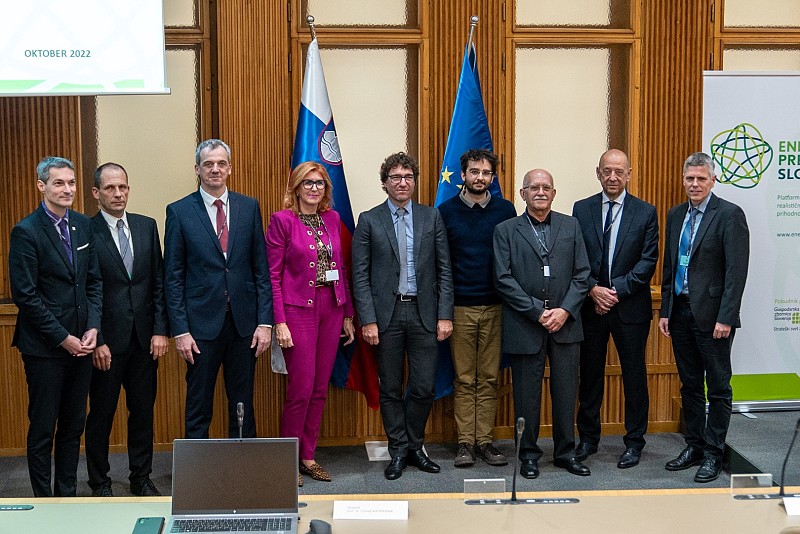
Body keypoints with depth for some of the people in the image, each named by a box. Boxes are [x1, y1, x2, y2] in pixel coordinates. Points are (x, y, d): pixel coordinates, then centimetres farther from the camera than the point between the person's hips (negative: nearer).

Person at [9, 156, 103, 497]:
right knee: (43, 430, 6)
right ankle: (44, 500, 18)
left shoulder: (83, 225, 7)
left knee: (74, 426, 13)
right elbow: (25, 295, -13)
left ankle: (68, 495, 25)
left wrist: (92, 328, -2)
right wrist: (63, 338, -13)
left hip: (80, 343, 6)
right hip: (44, 347, -6)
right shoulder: (26, 232, -11)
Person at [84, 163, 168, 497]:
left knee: (143, 410, 12)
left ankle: (141, 478, 26)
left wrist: (160, 330, 0)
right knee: (101, 413, 8)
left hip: (144, 338, 4)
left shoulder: (146, 226, 6)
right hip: (107, 340, -4)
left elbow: (159, 282, 6)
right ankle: (99, 482, 23)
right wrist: (96, 341, -11)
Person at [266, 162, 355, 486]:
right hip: (298, 310, -5)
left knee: (320, 389, 9)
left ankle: (308, 456, 21)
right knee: (301, 390, -4)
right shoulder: (282, 220, -6)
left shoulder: (332, 219, 10)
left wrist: (347, 313, 11)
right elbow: (272, 275, -8)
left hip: (331, 310, 5)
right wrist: (279, 322, -14)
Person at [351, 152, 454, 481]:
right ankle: (398, 450, 19)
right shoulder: (369, 220, 2)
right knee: (390, 388, 6)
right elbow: (360, 274, -1)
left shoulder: (432, 217, 7)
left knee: (424, 387, 4)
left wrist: (445, 315, -2)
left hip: (424, 312, 1)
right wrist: (367, 320, -8)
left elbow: (444, 269, 6)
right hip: (387, 313, -1)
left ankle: (414, 447, 22)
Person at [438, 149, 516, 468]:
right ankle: (465, 442, 11)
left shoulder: (505, 210, 4)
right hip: (460, 308, -1)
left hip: (495, 307, 1)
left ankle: (484, 441, 14)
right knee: (464, 379, 4)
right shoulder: (446, 212, 2)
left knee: (489, 378, 6)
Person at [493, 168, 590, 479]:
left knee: (566, 390, 7)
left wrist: (565, 310, -8)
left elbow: (582, 274, 6)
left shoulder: (571, 226, 10)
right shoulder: (506, 231, 2)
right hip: (525, 326, -2)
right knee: (526, 393, 4)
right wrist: (538, 312, -11)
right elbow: (503, 279, -5)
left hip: (565, 323, 2)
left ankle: (565, 452, 20)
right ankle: (528, 454, 17)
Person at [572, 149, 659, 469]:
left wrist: (617, 291, -14)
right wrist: (593, 290, -12)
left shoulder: (646, 212, 1)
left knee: (634, 376, 5)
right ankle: (588, 438, 23)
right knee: (590, 376, 10)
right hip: (591, 306, 1)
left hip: (630, 307, -1)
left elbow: (648, 261, -5)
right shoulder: (581, 210, 5)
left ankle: (634, 442, 17)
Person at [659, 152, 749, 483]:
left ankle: (713, 453, 12)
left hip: (712, 315, -6)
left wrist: (725, 317, -17)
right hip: (681, 313, 7)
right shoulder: (676, 215, 12)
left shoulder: (729, 214, -9)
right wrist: (665, 311, 10)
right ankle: (694, 446, 25)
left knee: (718, 387, 4)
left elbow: (736, 270, -13)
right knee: (690, 385, 14)